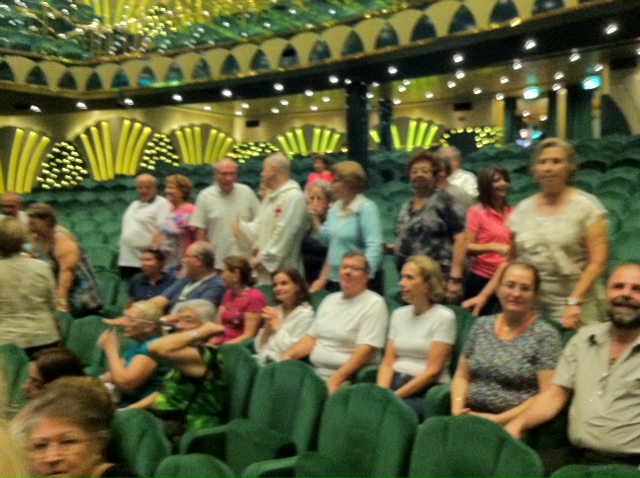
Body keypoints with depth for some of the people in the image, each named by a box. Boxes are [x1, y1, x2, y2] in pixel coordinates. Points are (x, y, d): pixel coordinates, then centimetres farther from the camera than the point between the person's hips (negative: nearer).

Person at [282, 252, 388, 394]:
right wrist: (288, 356, 0)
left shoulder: (374, 304, -4)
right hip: (313, 372, 7)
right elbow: (312, 337, 17)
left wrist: (337, 379, -22)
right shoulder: (330, 299, 17)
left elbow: (366, 350, -13)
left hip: (346, 379, -6)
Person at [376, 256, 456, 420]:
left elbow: (433, 371, -10)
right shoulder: (398, 314, 14)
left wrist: (395, 396, -16)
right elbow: (388, 362, 9)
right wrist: (382, 393, -9)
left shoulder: (444, 317, -5)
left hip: (426, 391, -5)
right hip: (394, 384, 5)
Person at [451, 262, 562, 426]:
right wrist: (457, 408, -3)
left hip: (512, 424, -5)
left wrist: (499, 420, -13)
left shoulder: (545, 334, -2)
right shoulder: (482, 325, 12)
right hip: (470, 416, 5)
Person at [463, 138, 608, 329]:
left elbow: (597, 261, -8)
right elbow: (510, 262, 13)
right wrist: (484, 295, 5)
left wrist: (574, 302, -18)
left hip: (577, 308, -3)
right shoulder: (523, 209, 8)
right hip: (531, 308, 3)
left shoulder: (586, 206, -2)